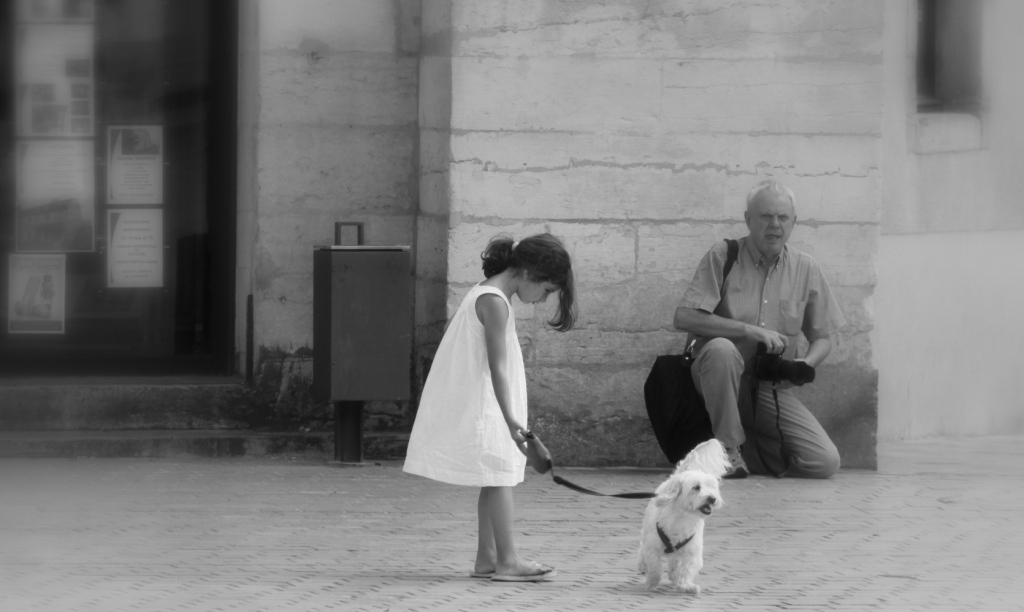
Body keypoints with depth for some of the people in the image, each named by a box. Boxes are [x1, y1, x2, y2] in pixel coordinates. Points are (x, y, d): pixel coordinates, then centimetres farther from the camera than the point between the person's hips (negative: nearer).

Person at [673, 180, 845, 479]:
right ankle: (728, 446, -19)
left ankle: (747, 445, 14)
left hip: (772, 389, 3)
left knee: (825, 463, -14)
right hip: (723, 375, -3)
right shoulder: (723, 257, -4)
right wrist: (750, 331, -21)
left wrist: (805, 365, -10)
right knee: (720, 348, -38)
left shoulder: (806, 269, 6)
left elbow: (822, 338, 13)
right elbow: (683, 318, -14)